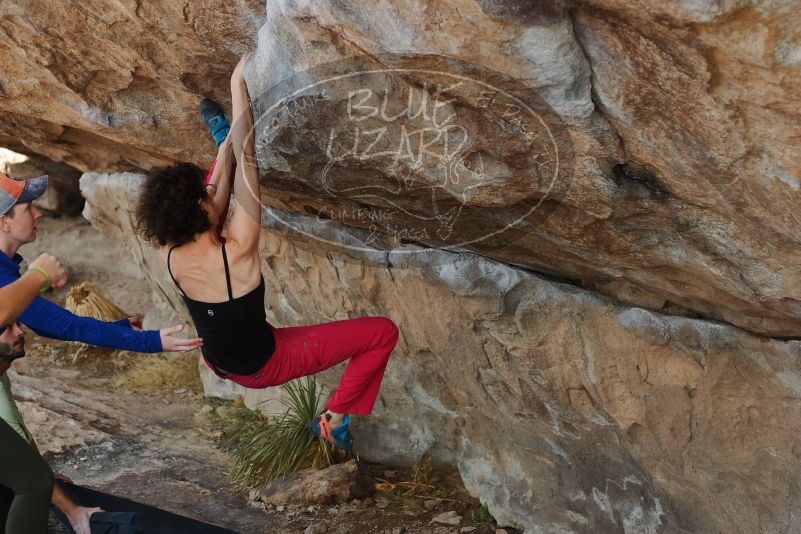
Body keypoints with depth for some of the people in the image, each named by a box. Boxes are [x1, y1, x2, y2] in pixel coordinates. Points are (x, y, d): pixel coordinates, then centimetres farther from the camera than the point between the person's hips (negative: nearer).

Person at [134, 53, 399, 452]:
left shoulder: (171, 257, -17)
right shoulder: (236, 253, -34)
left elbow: (219, 188, -5)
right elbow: (246, 159, -33)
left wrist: (227, 145, 0)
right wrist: (238, 84, -29)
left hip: (217, 362, 6)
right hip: (263, 367, -6)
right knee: (384, 332, -1)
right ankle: (333, 419, 5)